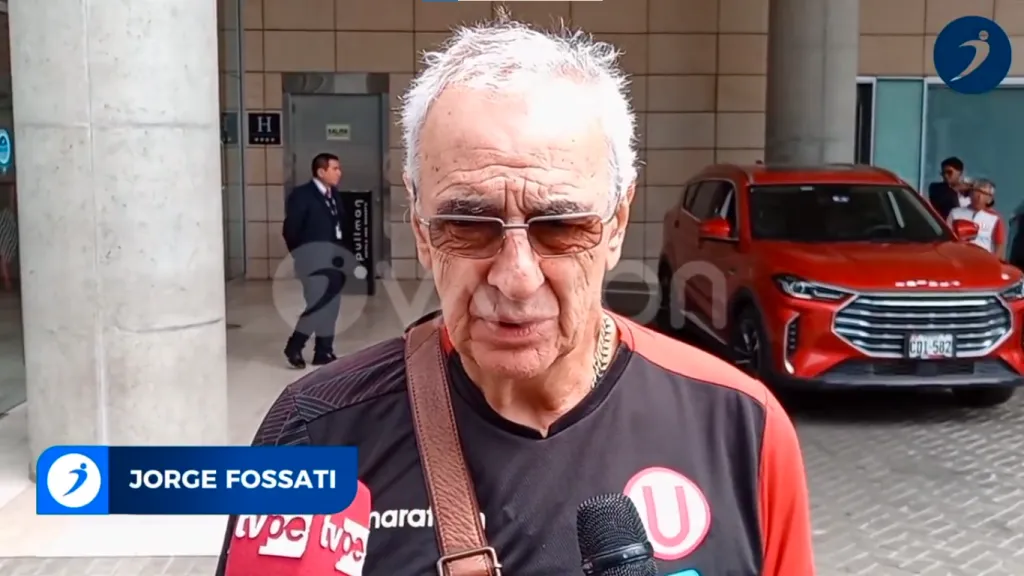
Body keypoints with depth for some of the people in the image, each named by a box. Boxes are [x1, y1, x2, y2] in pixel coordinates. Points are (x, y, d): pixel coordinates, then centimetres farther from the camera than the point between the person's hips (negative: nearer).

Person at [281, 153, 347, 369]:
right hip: (314, 256, -7)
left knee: (332, 305, 8)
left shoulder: (334, 195, 12)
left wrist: (342, 251, 5)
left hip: (334, 256, 7)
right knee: (318, 302, -13)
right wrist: (301, 254, -6)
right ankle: (294, 346, 2)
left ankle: (324, 351, 16)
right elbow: (290, 229, -10)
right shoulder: (302, 195, -9)